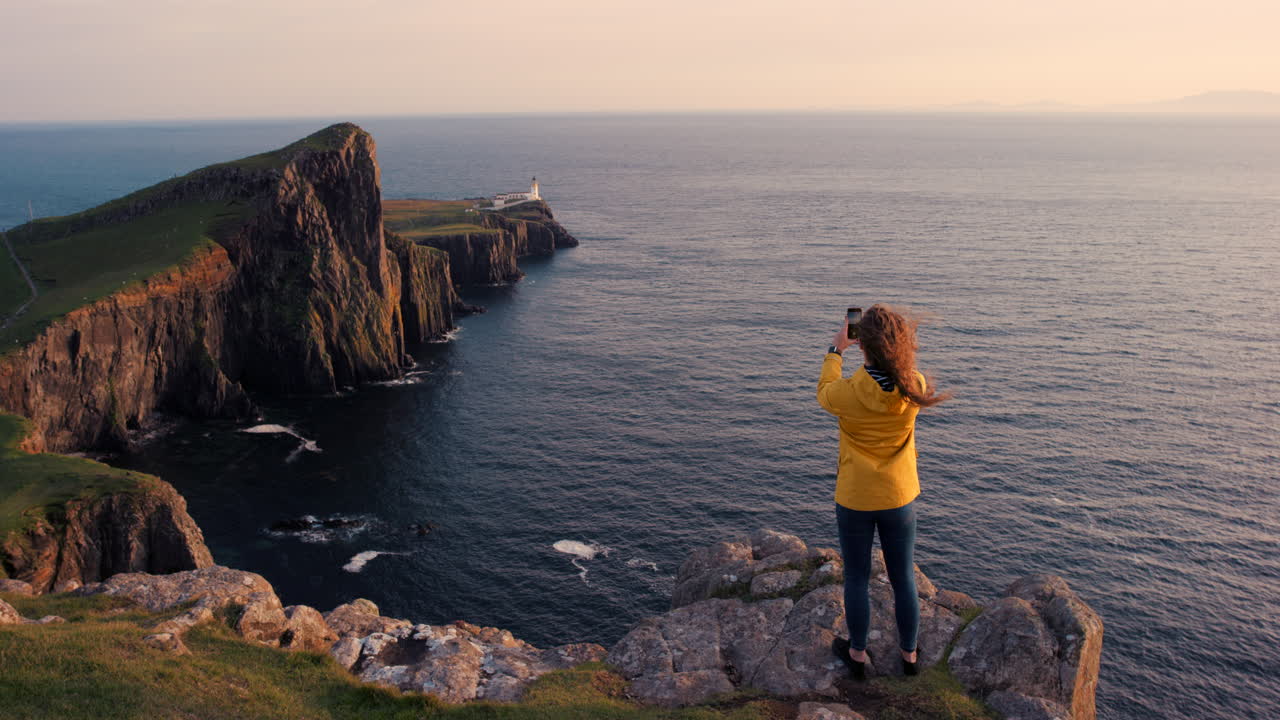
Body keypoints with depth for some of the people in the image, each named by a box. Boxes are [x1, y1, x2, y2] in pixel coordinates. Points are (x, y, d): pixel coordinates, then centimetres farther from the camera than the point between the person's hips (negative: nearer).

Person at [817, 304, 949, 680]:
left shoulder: (847, 392, -24)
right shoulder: (915, 387, -17)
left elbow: (824, 392, 2)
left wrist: (836, 349, 12)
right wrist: (894, 340, 10)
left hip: (855, 500, -2)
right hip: (900, 497, 2)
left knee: (856, 579, 16)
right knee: (903, 578, 18)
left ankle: (857, 653, 32)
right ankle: (909, 653, 33)